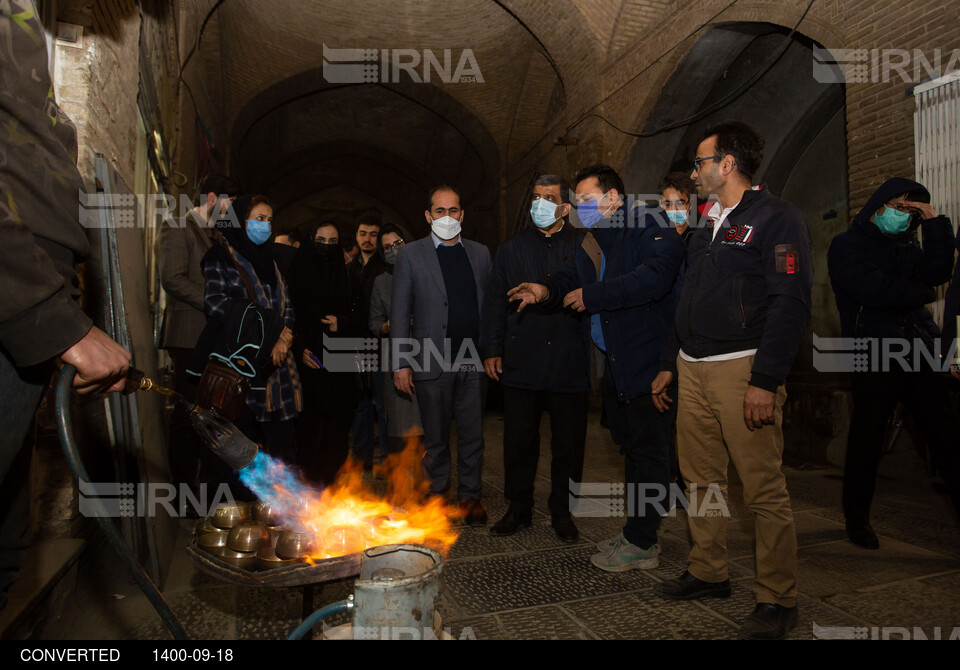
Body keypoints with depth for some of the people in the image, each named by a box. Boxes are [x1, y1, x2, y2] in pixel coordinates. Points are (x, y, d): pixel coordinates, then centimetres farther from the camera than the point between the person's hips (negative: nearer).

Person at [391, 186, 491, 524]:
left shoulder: (480, 253, 11)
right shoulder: (410, 255, 3)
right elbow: (399, 311, 1)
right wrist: (401, 363, -5)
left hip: (473, 360, 2)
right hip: (431, 362, -2)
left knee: (473, 434, 8)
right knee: (435, 436, 10)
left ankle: (470, 496, 23)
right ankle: (437, 493, 27)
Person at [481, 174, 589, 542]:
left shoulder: (584, 247, 6)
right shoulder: (511, 249, 12)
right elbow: (495, 302, 10)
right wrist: (491, 349, 4)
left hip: (569, 364, -1)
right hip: (521, 363, 1)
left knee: (568, 443, 7)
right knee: (519, 440, 8)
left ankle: (561, 511, 25)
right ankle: (518, 508, 25)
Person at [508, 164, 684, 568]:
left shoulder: (651, 226, -9)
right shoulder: (594, 240, 18)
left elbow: (653, 277, -25)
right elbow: (574, 278, 16)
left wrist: (592, 295, -20)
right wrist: (549, 290, -6)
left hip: (648, 361, -9)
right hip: (616, 363, 9)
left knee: (648, 450, 0)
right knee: (631, 447, 17)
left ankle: (641, 545, 12)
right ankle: (638, 533, 31)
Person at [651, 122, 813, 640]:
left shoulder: (776, 218, -5)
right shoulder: (707, 227, 20)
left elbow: (791, 304, -14)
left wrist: (765, 381, -20)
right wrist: (670, 364, 20)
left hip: (743, 370, -8)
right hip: (694, 370, 8)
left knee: (764, 490, -1)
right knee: (701, 480, 13)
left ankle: (777, 600, 13)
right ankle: (708, 573, 28)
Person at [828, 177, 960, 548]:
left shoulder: (905, 246, 20)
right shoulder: (847, 245, 1)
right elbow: (875, 289, -14)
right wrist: (923, 292, 2)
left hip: (917, 352, 6)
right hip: (873, 358, -5)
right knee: (867, 439, 0)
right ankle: (857, 518, 16)